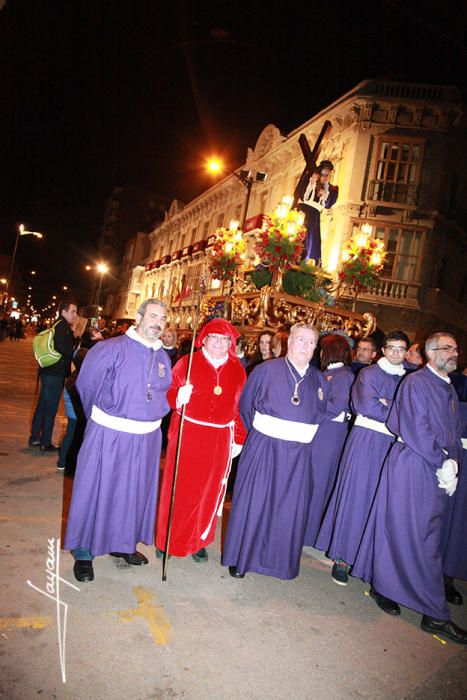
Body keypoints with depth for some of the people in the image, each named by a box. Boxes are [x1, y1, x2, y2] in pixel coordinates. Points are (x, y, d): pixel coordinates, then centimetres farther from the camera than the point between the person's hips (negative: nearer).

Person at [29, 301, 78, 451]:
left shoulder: (58, 326, 15)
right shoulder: (64, 326, -14)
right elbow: (61, 347, -28)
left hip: (48, 372, 9)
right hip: (55, 373, -9)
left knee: (42, 406, 15)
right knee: (51, 408, 0)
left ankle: (35, 438, 25)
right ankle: (45, 443, 9)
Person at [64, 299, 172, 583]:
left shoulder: (163, 357, 4)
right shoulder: (111, 349, -13)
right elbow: (86, 385, -4)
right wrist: (102, 419, 7)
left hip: (147, 439, 5)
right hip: (109, 436, -5)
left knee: (135, 493, 17)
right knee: (95, 491, 7)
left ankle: (123, 543, 39)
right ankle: (83, 552, 27)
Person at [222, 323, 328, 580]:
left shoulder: (320, 381, 6)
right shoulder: (266, 370, -4)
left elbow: (321, 415, 13)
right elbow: (245, 405, 2)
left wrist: (302, 439, 6)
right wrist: (257, 435, 7)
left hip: (299, 455, 3)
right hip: (264, 449, -3)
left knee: (291, 509, 10)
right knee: (253, 502, 4)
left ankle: (280, 560, 30)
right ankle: (240, 558, 23)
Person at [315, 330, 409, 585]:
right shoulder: (369, 374, 1)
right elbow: (367, 406, -14)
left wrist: (384, 404, -7)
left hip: (393, 444, 4)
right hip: (366, 441, -4)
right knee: (355, 495, -2)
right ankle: (342, 557, 9)